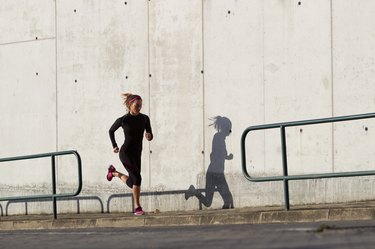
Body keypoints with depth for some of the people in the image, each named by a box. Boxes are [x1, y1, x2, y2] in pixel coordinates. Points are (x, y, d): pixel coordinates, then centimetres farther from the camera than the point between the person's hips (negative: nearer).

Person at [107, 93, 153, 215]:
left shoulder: (144, 119, -1)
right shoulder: (123, 120, -9)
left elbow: (150, 136, 2)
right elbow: (111, 131, 8)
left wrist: (149, 136, -21)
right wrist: (114, 146, 3)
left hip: (137, 154, 5)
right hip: (125, 152, -5)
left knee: (132, 183, 13)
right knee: (137, 177, -22)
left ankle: (114, 172, 42)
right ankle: (137, 207, -14)